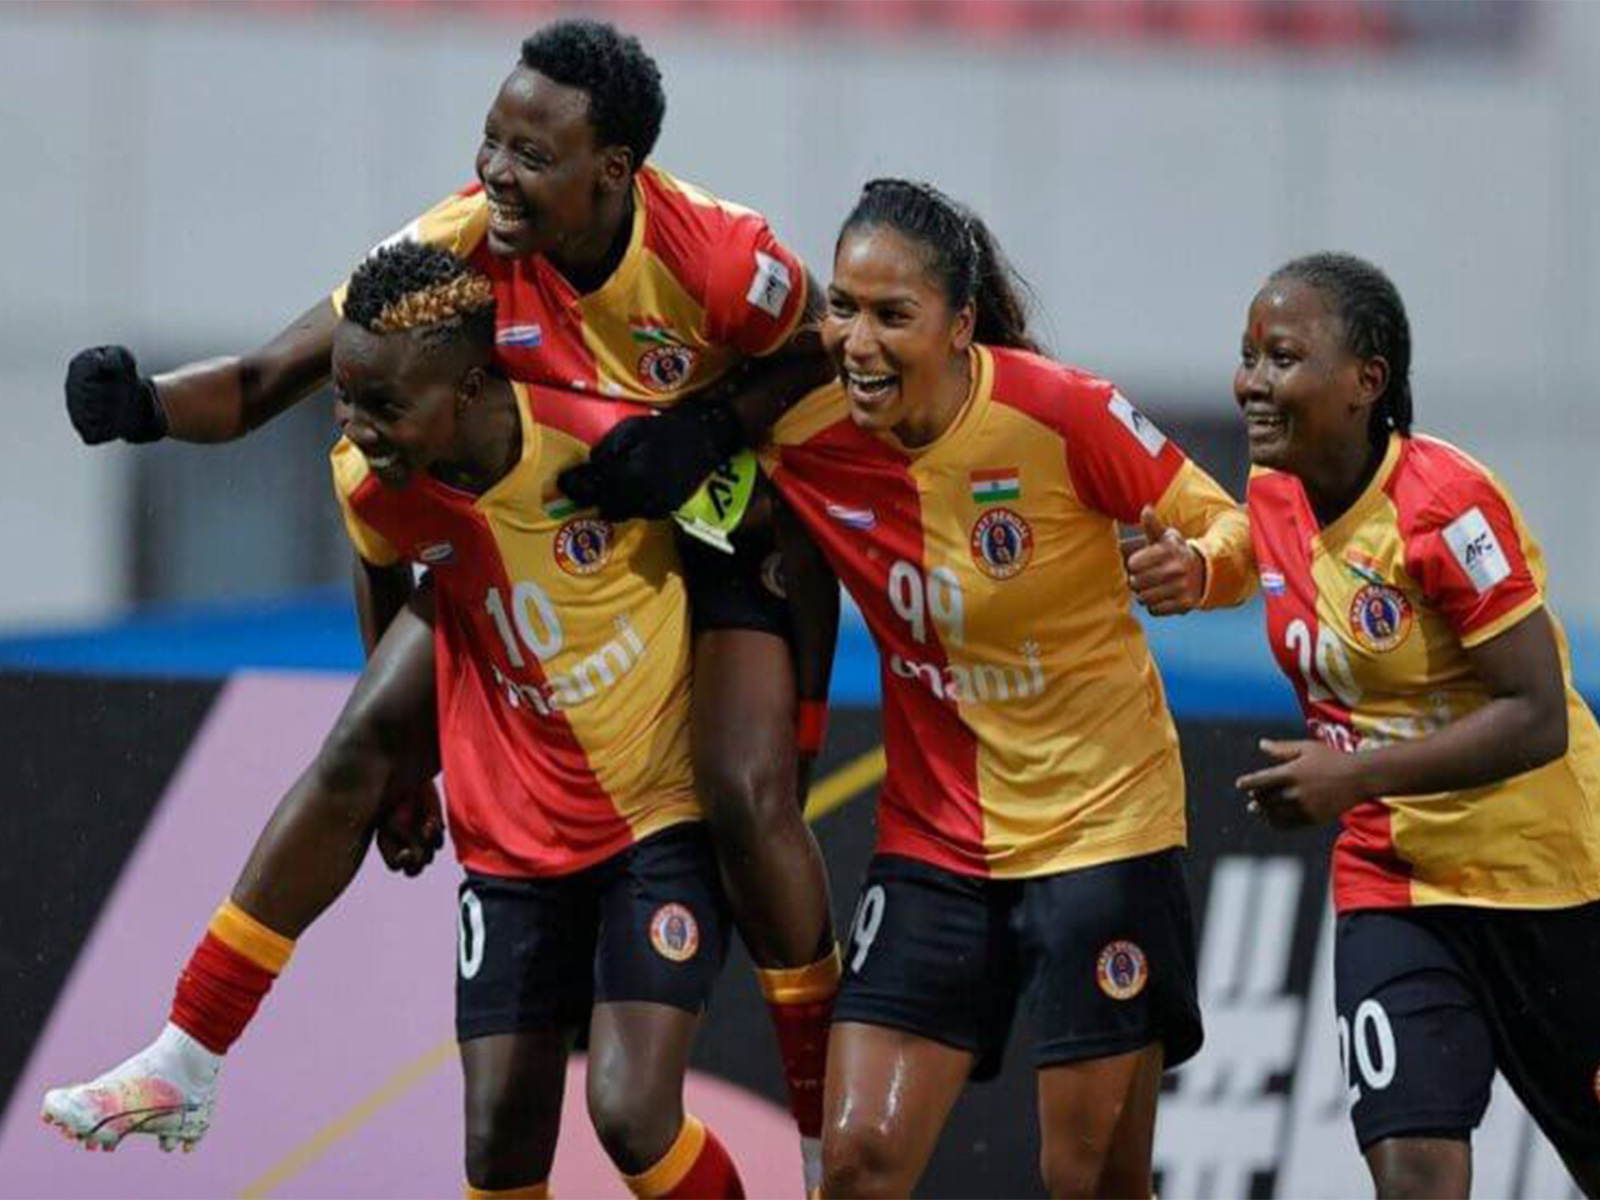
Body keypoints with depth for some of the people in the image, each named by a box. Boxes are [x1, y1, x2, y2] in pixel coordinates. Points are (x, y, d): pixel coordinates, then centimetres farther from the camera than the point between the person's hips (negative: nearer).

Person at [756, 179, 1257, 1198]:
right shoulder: (808, 437, -9)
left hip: (1100, 826, -3)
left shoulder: (1062, 413, -18)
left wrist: (1197, 567, -30)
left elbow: (1228, 530, -9)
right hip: (933, 837, 3)